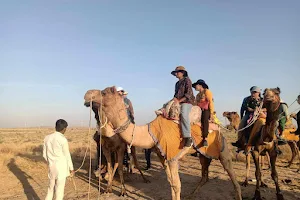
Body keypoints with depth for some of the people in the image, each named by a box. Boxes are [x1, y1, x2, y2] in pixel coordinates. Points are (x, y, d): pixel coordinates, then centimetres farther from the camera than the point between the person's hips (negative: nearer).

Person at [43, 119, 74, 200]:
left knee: (51, 187, 20)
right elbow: (67, 155, -10)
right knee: (60, 189, 5)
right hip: (61, 167, -6)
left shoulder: (47, 137, 1)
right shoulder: (63, 139, -16)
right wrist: (71, 168, 2)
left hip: (51, 166, 6)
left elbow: (44, 154, 8)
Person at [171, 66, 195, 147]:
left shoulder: (187, 80, 1)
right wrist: (175, 99, 2)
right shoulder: (177, 84, 24)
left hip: (187, 102, -9)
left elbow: (189, 94, -10)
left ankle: (188, 138, -40)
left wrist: (179, 100, -15)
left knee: (183, 114, -36)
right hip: (178, 103, 9)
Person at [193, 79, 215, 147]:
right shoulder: (198, 95, 26)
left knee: (205, 119, -31)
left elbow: (211, 102, -4)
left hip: (206, 110, -7)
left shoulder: (207, 91, 6)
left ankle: (205, 139, -35)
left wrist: (211, 113, -14)